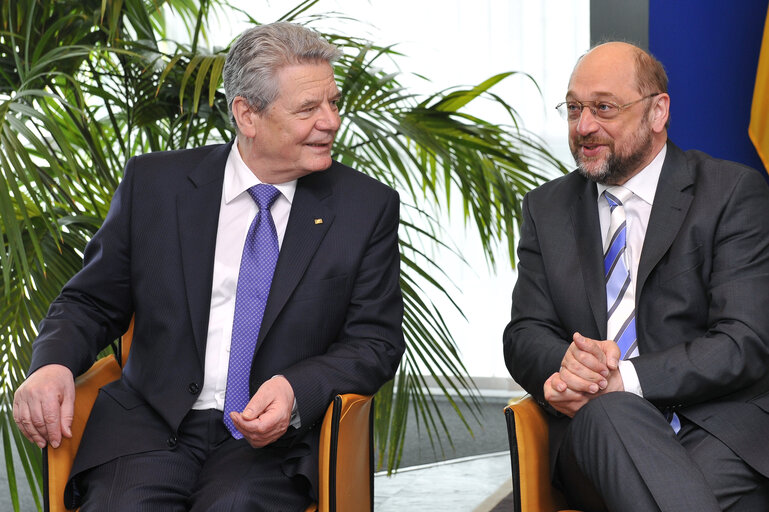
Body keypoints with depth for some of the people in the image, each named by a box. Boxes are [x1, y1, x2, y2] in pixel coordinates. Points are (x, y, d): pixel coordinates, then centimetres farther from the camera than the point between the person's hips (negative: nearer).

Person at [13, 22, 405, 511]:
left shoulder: (367, 207, 6)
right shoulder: (153, 183, 7)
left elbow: (375, 342, 4)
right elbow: (91, 302, 12)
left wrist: (296, 392, -16)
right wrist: (53, 365, -10)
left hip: (276, 440, -1)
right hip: (150, 428, 1)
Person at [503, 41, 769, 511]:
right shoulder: (547, 209, 16)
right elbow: (525, 335, 10)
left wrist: (624, 378, -21)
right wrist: (567, 367, -16)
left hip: (718, 425, -3)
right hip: (594, 436, 4)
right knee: (608, 412, -34)